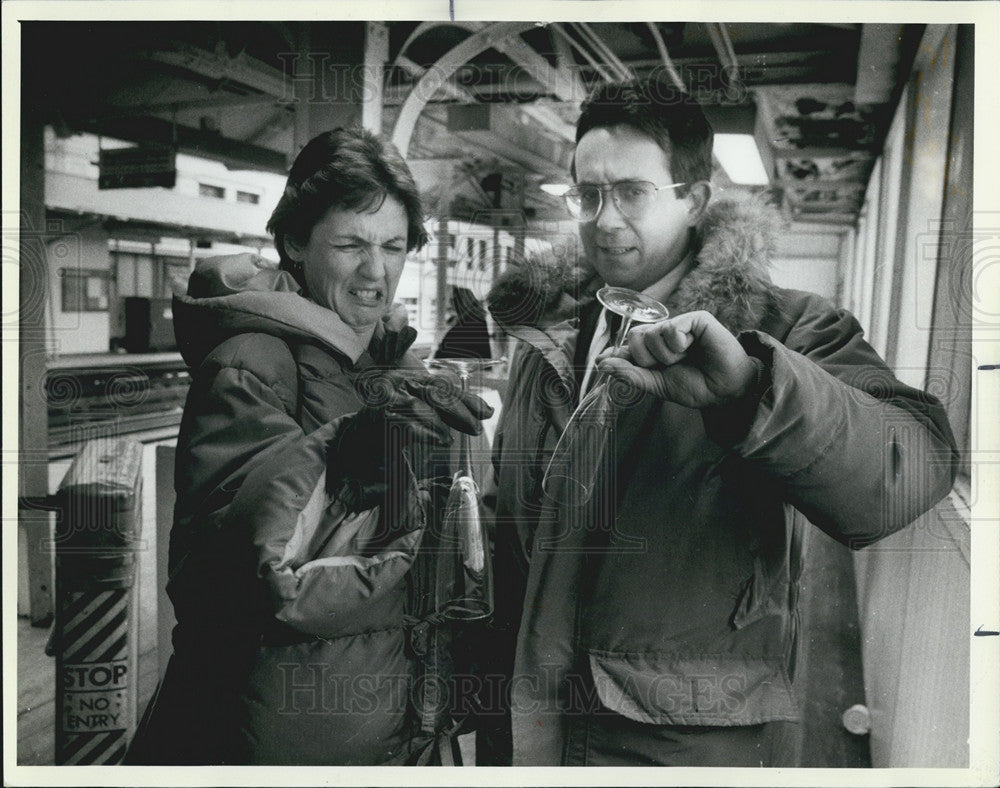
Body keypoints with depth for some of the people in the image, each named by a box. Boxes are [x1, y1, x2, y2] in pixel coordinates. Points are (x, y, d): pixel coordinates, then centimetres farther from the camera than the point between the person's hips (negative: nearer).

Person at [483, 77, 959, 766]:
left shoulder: (785, 329, -5)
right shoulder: (543, 347, 6)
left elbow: (916, 469, -22)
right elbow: (511, 554, 10)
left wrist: (751, 387, -37)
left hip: (710, 736, -3)